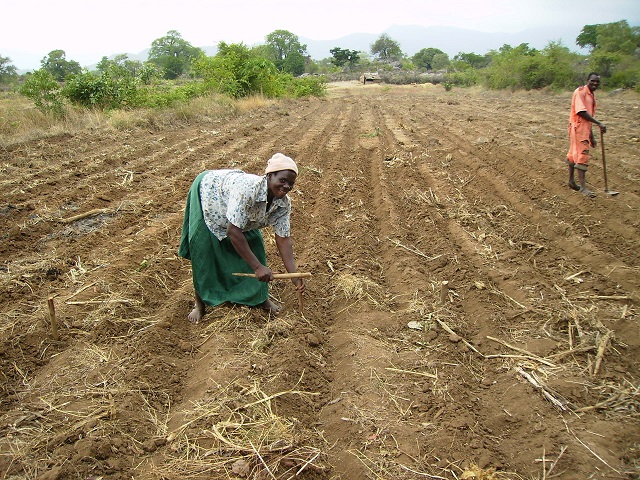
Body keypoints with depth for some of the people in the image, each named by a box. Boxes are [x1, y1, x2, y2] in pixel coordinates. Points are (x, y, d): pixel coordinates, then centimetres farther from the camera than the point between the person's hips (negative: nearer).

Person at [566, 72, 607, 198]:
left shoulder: (592, 96, 17)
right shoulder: (580, 92, -11)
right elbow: (581, 111, -21)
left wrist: (592, 137, 22)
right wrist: (598, 123, -20)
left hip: (585, 129, 9)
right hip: (578, 127, -9)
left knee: (573, 154, 15)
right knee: (582, 156, -10)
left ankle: (571, 180, 25)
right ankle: (583, 187, -9)